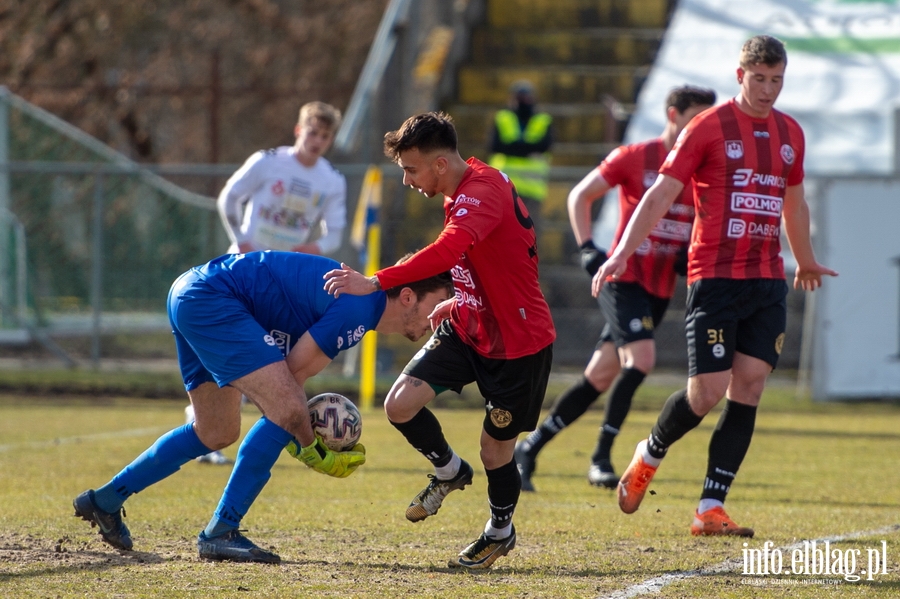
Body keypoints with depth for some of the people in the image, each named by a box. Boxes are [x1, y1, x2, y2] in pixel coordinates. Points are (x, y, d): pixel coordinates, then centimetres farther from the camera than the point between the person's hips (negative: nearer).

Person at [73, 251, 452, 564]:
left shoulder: (357, 300, 14)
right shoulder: (357, 309, -17)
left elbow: (288, 378, 13)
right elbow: (291, 375, -15)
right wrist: (312, 452, -5)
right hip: (209, 298, -11)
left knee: (216, 434, 21)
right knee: (286, 409, -19)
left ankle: (105, 501, 31)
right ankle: (220, 533, -14)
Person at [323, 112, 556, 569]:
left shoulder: (483, 192, -26)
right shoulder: (460, 193, 6)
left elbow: (448, 251, -43)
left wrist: (375, 283, -46)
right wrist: (457, 303, 11)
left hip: (519, 341, -8)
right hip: (468, 328, 8)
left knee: (496, 449, 4)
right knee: (400, 403, -10)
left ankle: (500, 532, 33)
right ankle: (449, 472, 17)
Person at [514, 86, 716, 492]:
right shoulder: (634, 158, -6)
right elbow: (580, 196, 2)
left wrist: (694, 255, 0)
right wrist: (587, 249, -9)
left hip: (660, 290, 5)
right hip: (624, 277, -5)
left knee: (601, 377, 6)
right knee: (641, 358, -23)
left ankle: (530, 447, 18)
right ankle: (601, 458, -14)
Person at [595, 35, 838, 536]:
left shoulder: (790, 133, 12)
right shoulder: (709, 128, -4)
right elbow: (661, 194, -7)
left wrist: (806, 262, 39)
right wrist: (622, 253, -16)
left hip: (768, 281, 5)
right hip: (714, 277, -5)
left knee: (748, 391, -4)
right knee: (707, 393, -9)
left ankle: (711, 509, -1)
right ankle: (649, 456, 22)